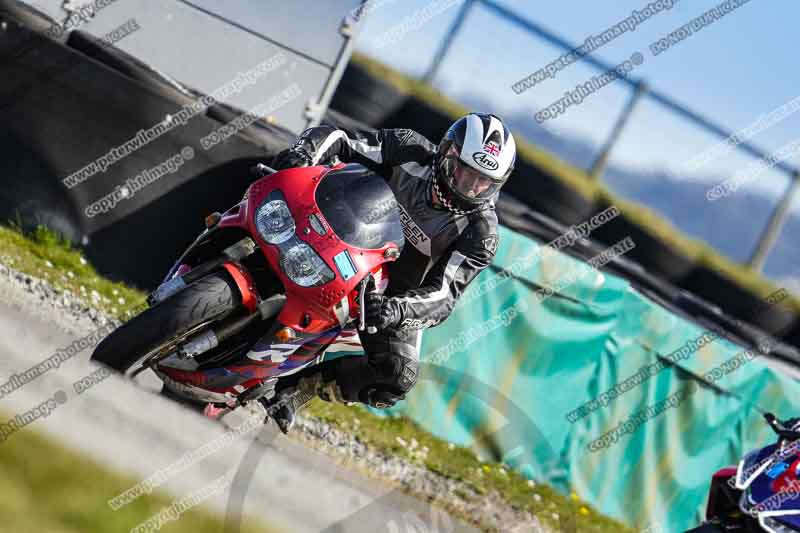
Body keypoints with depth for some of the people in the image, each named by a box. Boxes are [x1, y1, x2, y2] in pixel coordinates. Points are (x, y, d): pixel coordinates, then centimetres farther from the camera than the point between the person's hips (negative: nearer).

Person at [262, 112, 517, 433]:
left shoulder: (481, 233, -20)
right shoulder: (411, 152, -15)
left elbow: (444, 296, -29)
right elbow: (335, 139, -11)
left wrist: (397, 310, -49)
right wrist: (303, 153, -35)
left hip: (401, 296, -2)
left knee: (398, 376, -26)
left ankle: (300, 386, -12)